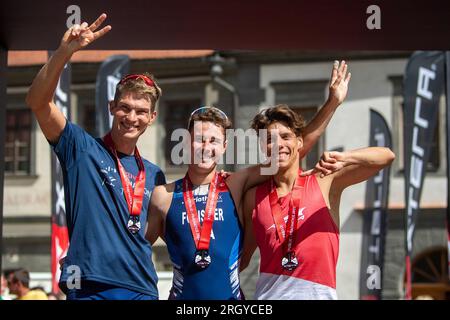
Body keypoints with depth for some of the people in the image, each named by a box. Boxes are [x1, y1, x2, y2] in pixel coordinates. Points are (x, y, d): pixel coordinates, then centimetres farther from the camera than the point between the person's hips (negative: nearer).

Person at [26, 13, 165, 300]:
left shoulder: (154, 176, 15)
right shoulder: (81, 148, 2)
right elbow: (39, 102, -11)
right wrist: (64, 52, -24)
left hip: (143, 290, 4)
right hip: (89, 289, -4)